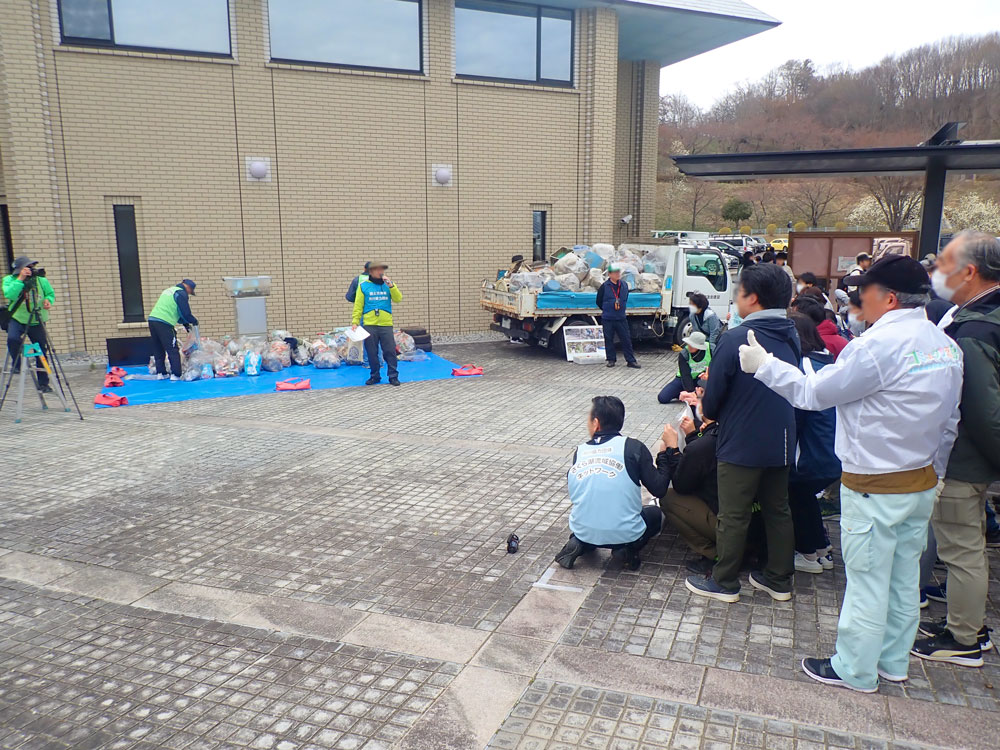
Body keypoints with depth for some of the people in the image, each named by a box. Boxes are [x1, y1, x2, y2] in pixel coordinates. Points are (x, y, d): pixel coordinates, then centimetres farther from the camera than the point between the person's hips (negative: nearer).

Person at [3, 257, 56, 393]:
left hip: (37, 321, 2)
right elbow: (9, 295, -24)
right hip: (17, 319, -2)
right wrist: (20, 279, -28)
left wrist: (48, 300, -12)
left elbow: (50, 294, 10)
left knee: (41, 352, 3)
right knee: (13, 339, -32)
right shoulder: (9, 279, -6)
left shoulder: (41, 279, -1)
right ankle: (16, 364, -4)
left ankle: (43, 383, 15)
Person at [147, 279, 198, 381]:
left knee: (158, 350, 16)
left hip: (152, 319, 9)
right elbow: (185, 313, -6)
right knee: (173, 350, -4)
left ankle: (161, 373, 19)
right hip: (164, 324, -9)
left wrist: (185, 323, 29)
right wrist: (194, 321, 13)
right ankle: (175, 374, -7)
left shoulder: (169, 290, 25)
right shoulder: (181, 294, -3)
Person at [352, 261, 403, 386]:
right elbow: (358, 306, 2)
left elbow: (398, 299, -4)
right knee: (372, 352, 6)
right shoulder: (363, 286, 2)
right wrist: (355, 322, -6)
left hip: (386, 324, 1)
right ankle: (375, 376, 19)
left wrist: (390, 285, -15)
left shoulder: (388, 284, 8)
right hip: (369, 324, -1)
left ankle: (393, 376, 6)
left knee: (390, 351, -2)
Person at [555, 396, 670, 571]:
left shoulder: (579, 452, 1)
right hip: (625, 534, -3)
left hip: (583, 532, 3)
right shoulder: (633, 447, -9)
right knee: (656, 514, 29)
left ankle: (578, 544, 8)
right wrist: (665, 451, 6)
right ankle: (628, 549, 2)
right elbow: (659, 489, -7)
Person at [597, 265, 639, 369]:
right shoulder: (604, 287, -6)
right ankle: (611, 359, 17)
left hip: (621, 318, 2)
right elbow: (599, 302, 5)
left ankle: (630, 360, 6)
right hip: (607, 319, -2)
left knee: (626, 339, 1)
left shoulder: (624, 285, 4)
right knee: (609, 340, 5)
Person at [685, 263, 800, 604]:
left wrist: (708, 411, 10)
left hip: (741, 445, -6)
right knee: (778, 510, 18)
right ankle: (779, 580, 29)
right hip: (781, 443, 7)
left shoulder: (735, 339, -18)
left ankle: (724, 582, 18)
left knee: (733, 516, 6)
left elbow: (713, 400, -15)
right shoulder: (792, 337, 3)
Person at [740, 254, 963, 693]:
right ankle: (893, 660, 35)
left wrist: (764, 365, -5)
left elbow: (814, 392, -16)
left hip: (875, 487, -8)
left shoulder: (879, 344, -22)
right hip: (921, 483, 8)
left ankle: (855, 670, 20)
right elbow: (949, 423, 12)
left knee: (867, 580, 5)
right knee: (904, 576, 19)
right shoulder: (947, 347, 5)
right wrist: (933, 470, 22)